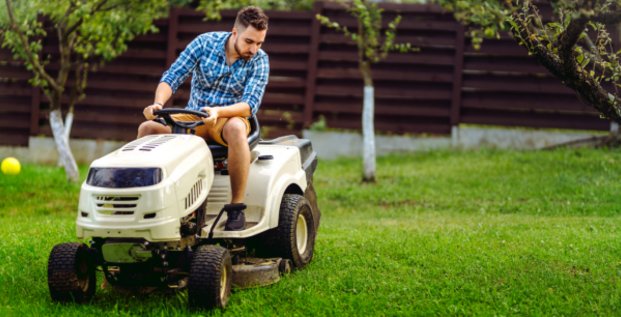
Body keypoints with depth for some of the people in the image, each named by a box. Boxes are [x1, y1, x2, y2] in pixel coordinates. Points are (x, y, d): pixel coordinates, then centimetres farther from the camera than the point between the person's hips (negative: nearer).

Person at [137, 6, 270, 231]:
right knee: (148, 128, -23)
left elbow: (250, 104, -18)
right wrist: (158, 103, -29)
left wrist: (218, 111, -38)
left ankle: (236, 207, -35)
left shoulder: (259, 60, -7)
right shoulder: (205, 43, -5)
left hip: (230, 118, -2)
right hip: (193, 117, 2)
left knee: (236, 128, -39)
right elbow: (172, 77, -8)